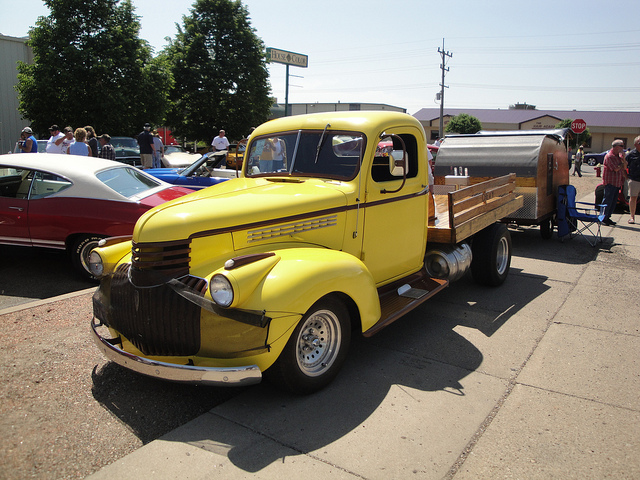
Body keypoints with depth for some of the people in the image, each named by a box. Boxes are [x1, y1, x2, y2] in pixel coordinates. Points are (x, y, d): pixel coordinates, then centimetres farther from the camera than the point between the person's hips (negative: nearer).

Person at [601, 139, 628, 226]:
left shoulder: (620, 156, 15)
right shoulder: (609, 156, -12)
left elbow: (624, 168, 16)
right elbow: (616, 169, -18)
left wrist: (624, 160, 0)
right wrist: (622, 164, -3)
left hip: (617, 182, 8)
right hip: (610, 182, -8)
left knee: (613, 201, 9)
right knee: (608, 200, -6)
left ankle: (607, 217, 16)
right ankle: (603, 218, -1)